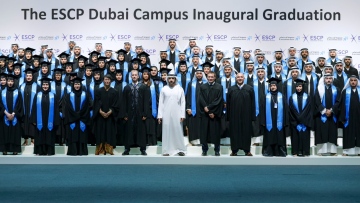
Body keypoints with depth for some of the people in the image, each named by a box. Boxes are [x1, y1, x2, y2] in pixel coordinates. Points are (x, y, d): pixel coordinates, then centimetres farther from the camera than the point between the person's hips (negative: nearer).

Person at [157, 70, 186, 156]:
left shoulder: (180, 89, 2)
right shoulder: (164, 89, 2)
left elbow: (183, 103, 1)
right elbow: (161, 103, 3)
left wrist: (182, 115, -5)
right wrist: (159, 115, -1)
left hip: (177, 114, 0)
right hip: (166, 114, 0)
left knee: (178, 131, 3)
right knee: (166, 131, 2)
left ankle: (180, 149, 11)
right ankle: (167, 150, 7)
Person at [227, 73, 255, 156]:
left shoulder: (250, 89, 2)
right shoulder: (231, 89, 5)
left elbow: (252, 103, 1)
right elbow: (228, 103, 4)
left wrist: (252, 116, -4)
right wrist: (228, 115, -1)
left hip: (246, 115, 0)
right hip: (234, 115, 1)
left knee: (246, 132, 5)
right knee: (234, 132, 5)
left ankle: (247, 150, 14)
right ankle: (234, 150, 12)